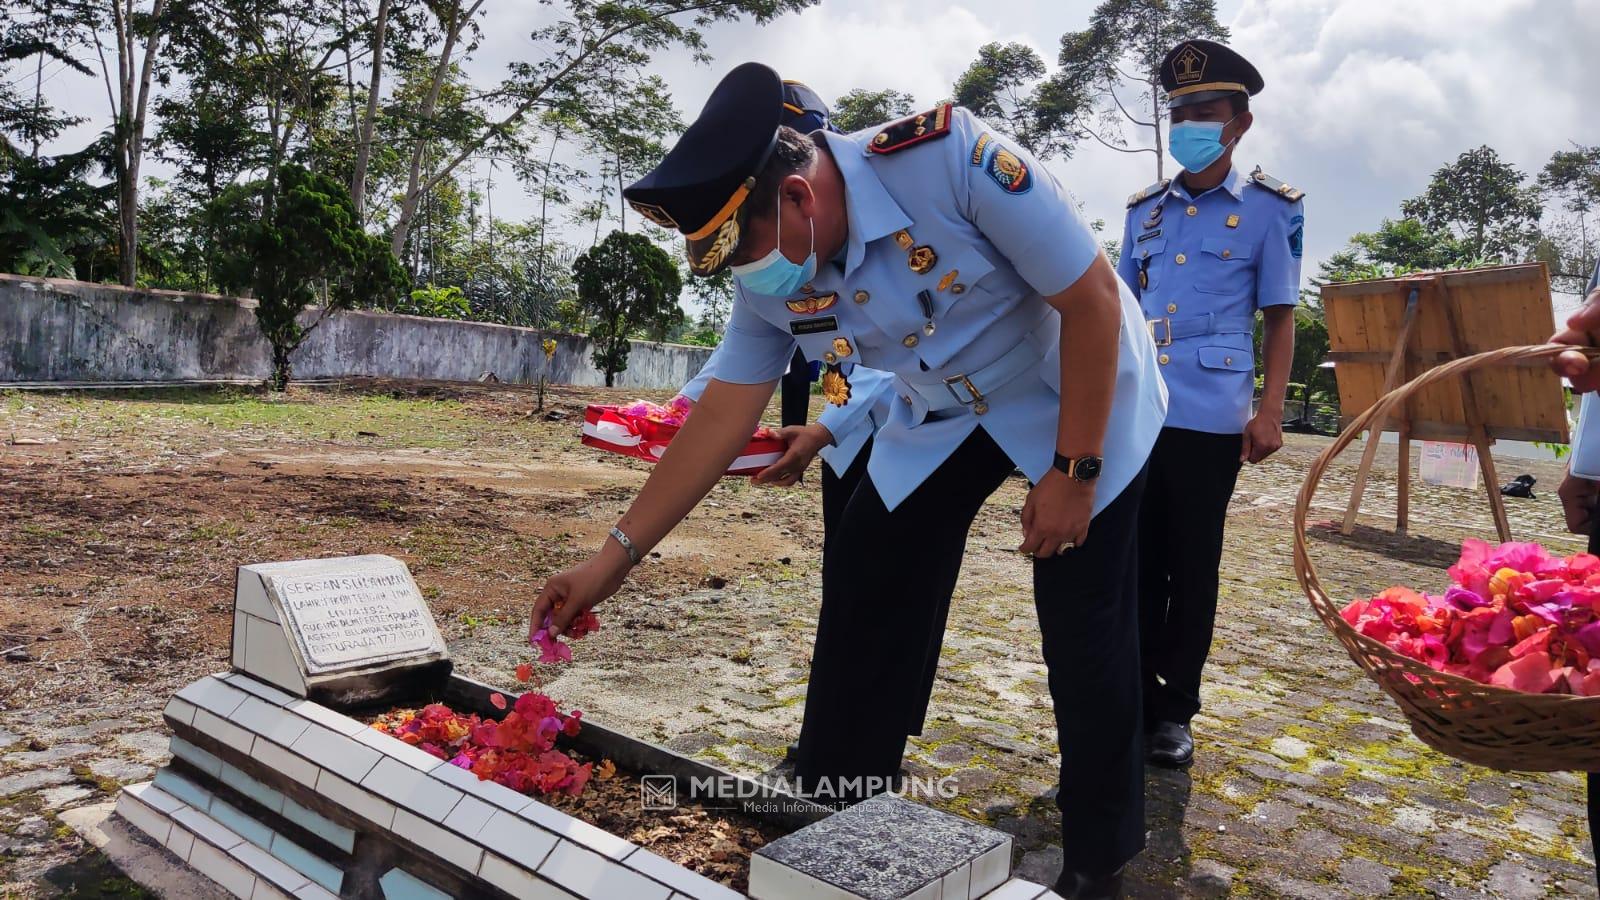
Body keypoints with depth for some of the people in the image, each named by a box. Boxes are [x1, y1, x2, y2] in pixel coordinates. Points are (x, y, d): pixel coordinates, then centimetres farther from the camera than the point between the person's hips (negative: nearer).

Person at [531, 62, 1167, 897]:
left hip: (1080, 396, -4)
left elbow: (1093, 299, -25)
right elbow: (721, 417, -7)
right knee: (863, 589, -2)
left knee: (1084, 625, -4)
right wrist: (615, 555, -8)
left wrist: (1073, 471, -22)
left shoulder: (949, 157, -34)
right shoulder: (771, 277, -15)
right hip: (944, 413, 5)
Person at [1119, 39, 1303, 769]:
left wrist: (1270, 413, -8)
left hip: (1210, 417, -3)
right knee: (1138, 564, 8)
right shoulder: (1145, 209, 12)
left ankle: (1174, 709, 18)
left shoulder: (1270, 208, 2)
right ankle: (1134, 697, 20)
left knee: (1192, 569, 6)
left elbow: (1279, 319, 1)